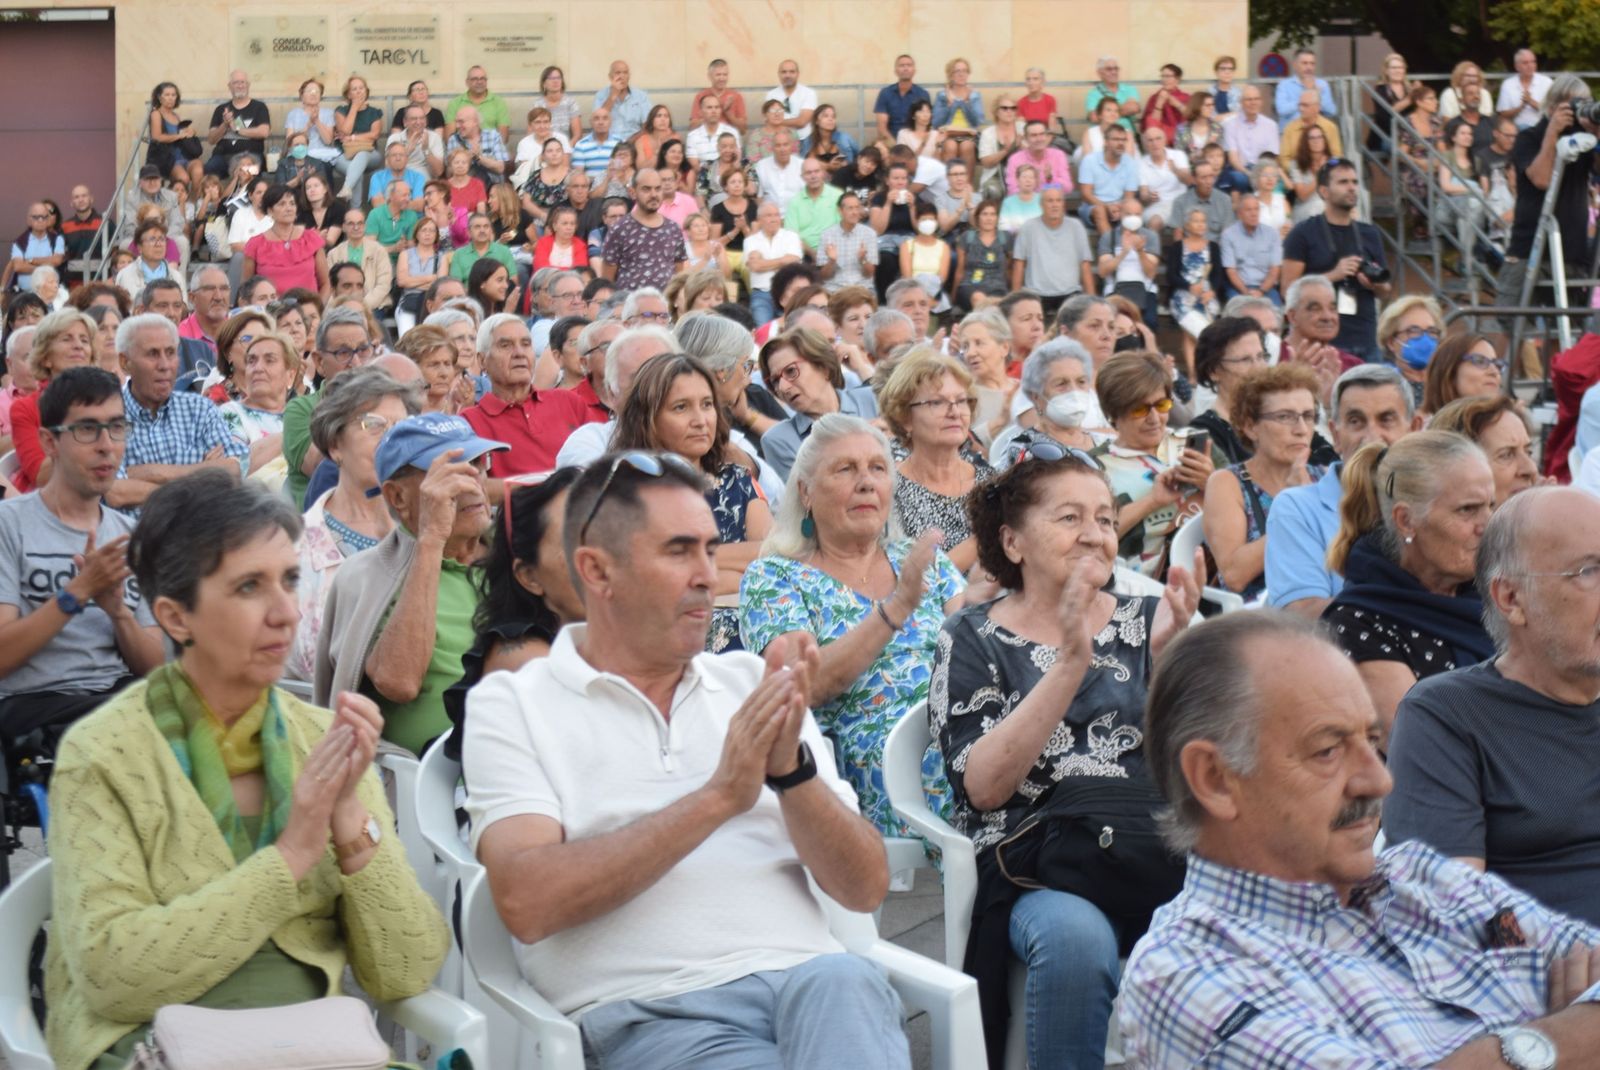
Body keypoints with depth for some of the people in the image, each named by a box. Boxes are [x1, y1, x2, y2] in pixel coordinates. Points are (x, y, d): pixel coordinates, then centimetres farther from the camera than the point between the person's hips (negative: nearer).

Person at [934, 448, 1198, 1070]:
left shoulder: (1145, 619, 16)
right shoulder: (973, 640, 9)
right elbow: (983, 786, -7)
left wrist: (1167, 655, -12)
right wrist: (1071, 660, -14)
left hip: (1160, 848, 2)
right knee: (1075, 936, -36)